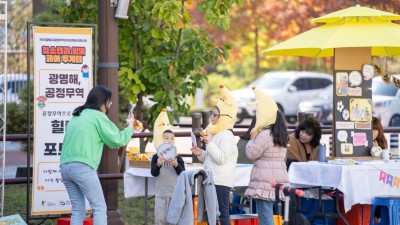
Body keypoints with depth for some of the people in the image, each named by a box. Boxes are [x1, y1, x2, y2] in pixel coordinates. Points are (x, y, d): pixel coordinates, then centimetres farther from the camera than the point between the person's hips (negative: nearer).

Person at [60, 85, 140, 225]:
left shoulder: (77, 116, 23)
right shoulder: (98, 116, 1)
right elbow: (118, 140, 2)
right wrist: (130, 127, 19)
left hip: (65, 166, 7)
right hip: (82, 167, -7)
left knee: (78, 210, 9)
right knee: (99, 208, -2)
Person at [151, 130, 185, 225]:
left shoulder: (177, 157, 3)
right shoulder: (156, 157, 3)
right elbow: (154, 173, -4)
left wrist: (176, 165, -24)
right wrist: (158, 164, -25)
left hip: (175, 193, 0)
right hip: (161, 193, 0)